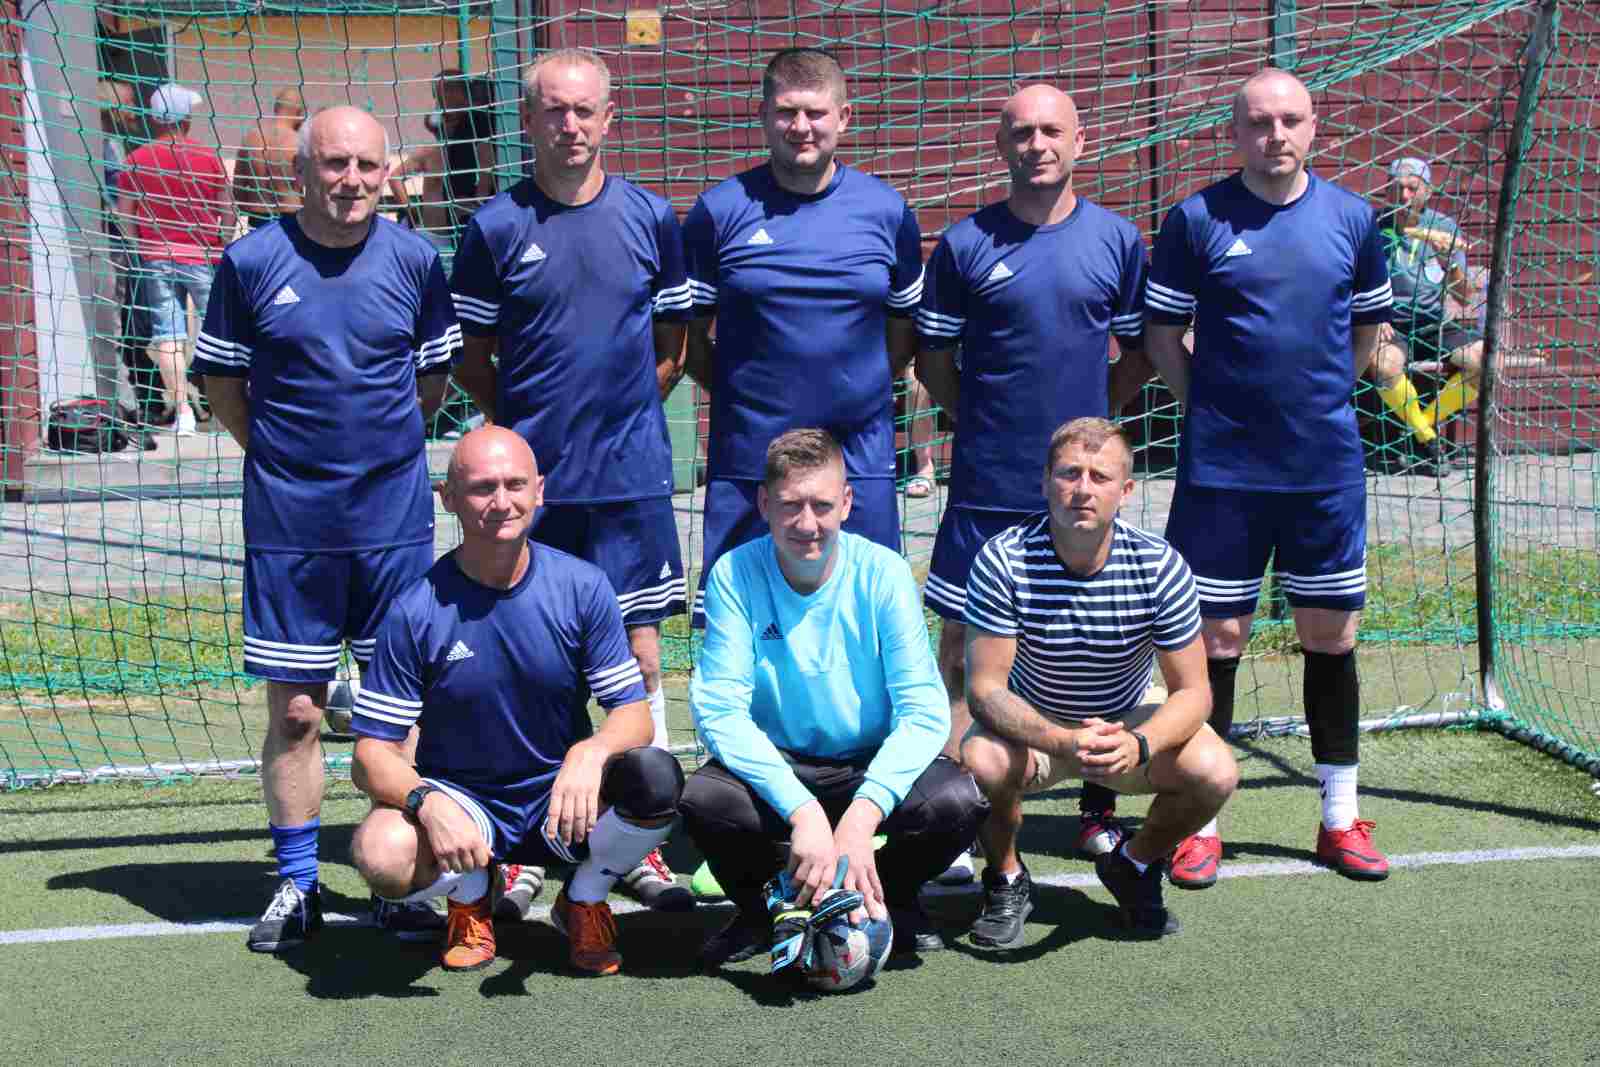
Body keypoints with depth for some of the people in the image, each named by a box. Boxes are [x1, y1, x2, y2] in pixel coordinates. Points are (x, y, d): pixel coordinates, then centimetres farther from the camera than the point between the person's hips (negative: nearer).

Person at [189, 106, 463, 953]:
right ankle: (297, 884, 16)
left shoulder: (414, 259, 1)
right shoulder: (252, 261, -2)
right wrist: (283, 453, 3)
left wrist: (381, 447, 9)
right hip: (287, 523, -1)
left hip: (394, 517, 1)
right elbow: (220, 382, 7)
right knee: (293, 708, 3)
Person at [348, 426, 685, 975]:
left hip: (563, 801, 1)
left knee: (656, 778, -30)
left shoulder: (582, 587, -8)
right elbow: (372, 753, -11)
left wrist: (591, 752, -33)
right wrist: (428, 802, -33)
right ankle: (470, 895, 6)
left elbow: (634, 714, -8)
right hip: (461, 807, -1)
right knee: (381, 854, -34)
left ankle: (584, 900, 4)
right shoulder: (417, 611, -12)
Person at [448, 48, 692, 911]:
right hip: (531, 478, -1)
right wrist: (534, 427, 3)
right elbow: (475, 363, 7)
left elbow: (671, 348, 12)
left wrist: (619, 415, 6)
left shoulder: (650, 218, 4)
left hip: (632, 479, 1)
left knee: (638, 655, 3)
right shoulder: (496, 227, 1)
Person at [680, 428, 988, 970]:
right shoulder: (735, 574, -13)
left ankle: (893, 897, 7)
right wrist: (803, 811, -35)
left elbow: (924, 711, -18)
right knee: (700, 798, -32)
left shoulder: (883, 573, -13)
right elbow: (719, 709, -21)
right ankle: (754, 909, 3)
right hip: (773, 767, 0)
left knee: (957, 800, -29)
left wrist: (860, 817, -33)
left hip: (871, 766, 0)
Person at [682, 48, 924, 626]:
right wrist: (742, 399, 1)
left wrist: (858, 395, 7)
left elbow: (905, 330, 15)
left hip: (860, 462, 1)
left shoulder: (886, 209, 4)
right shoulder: (720, 210, 0)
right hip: (747, 463, -1)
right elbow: (688, 338, 7)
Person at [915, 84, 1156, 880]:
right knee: (964, 642, 0)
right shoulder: (966, 243, 0)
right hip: (986, 486, -1)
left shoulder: (1116, 239, 5)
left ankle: (1098, 807, 23)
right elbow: (933, 359, 7)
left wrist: (1093, 416, 6)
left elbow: (1142, 352, 13)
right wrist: (984, 422, 2)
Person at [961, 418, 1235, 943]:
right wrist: (1063, 743, -43)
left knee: (1214, 774, -25)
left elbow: (1191, 691, -16)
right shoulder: (1002, 560, -24)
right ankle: (1007, 880, -1)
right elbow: (985, 688, -25)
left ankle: (1134, 865, 9)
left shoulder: (1160, 565, -20)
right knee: (983, 759, -34)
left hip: (1132, 721, 2)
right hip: (1031, 723, -1)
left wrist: (1137, 745, -38)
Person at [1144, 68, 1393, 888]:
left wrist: (1319, 402, 10)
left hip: (1328, 469, 3)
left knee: (1332, 637, 9)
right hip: (1222, 470, -2)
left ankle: (1340, 818, 22)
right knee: (1216, 640, 2)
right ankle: (1202, 822, 13)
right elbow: (1161, 333, 3)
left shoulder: (1351, 218, 4)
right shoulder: (1197, 219, -3)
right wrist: (1214, 404, 1)